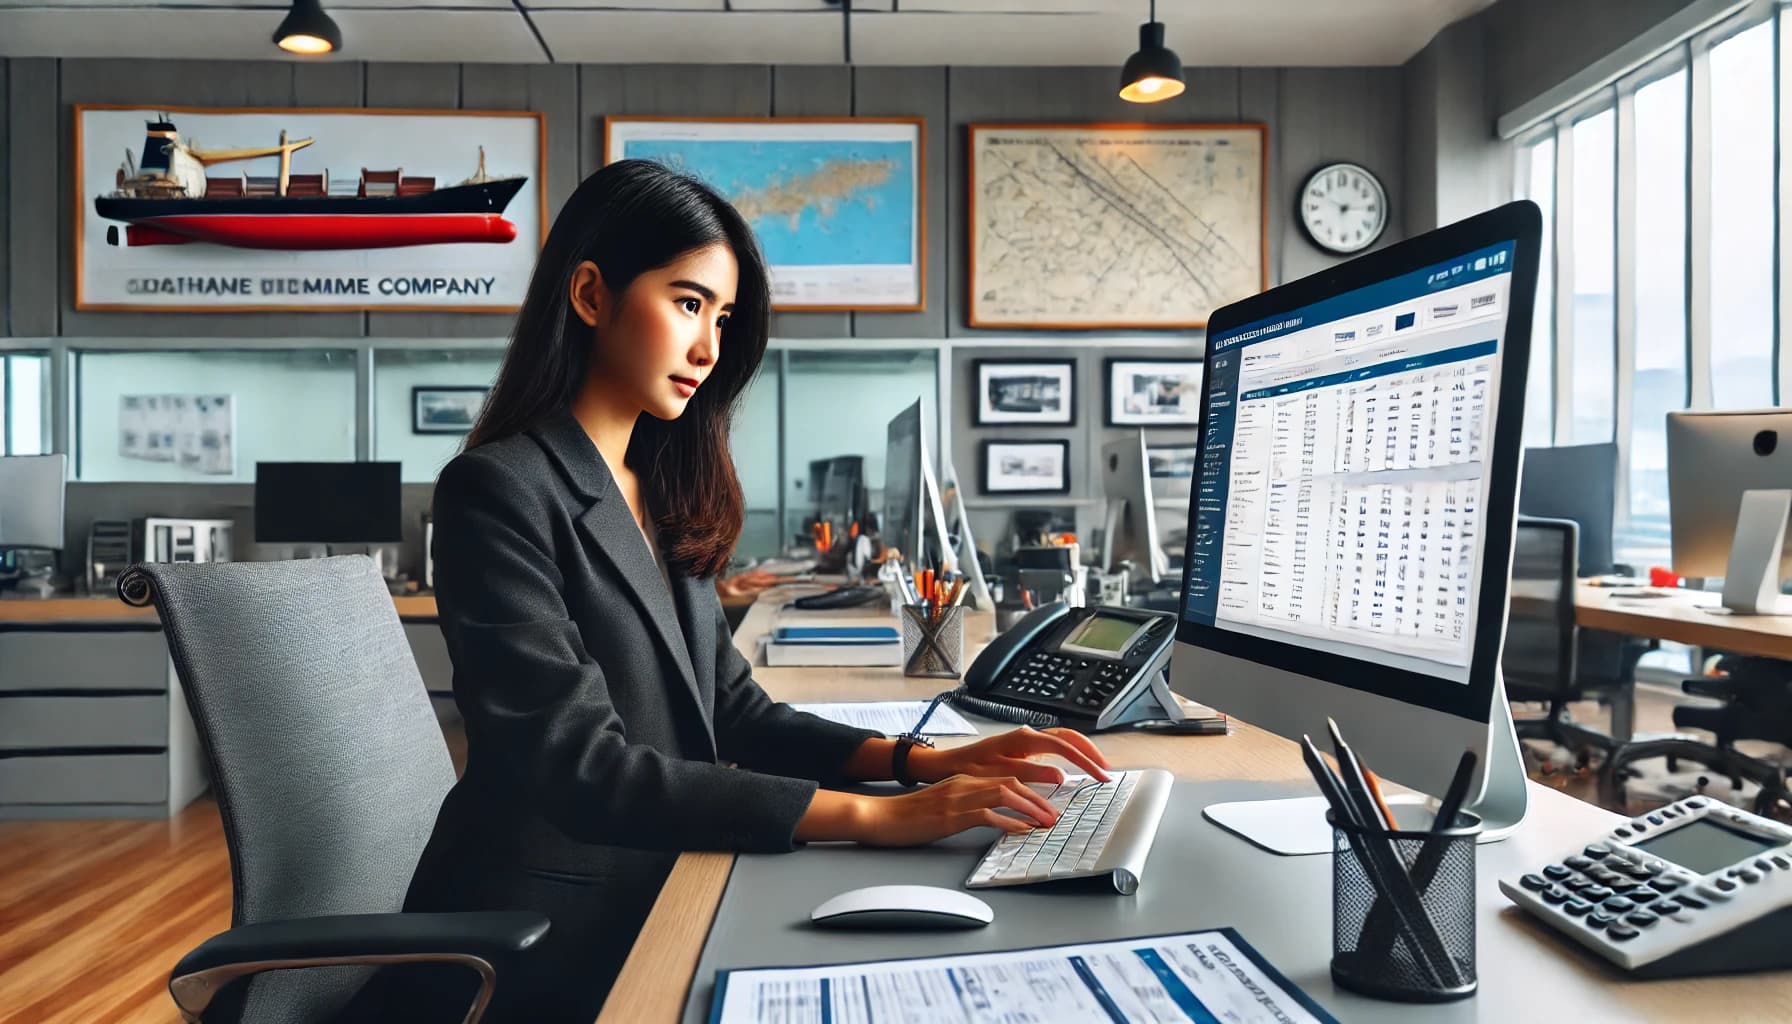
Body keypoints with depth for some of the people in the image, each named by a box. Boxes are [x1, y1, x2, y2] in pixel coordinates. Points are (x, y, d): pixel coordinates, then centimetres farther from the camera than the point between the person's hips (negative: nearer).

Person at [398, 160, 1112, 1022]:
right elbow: (581, 767, -23)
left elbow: (733, 714, 7)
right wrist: (871, 818, -26)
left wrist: (922, 761, -8)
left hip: (651, 899, 7)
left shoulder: (658, 494, 10)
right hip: (547, 953, -7)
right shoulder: (498, 492, -15)